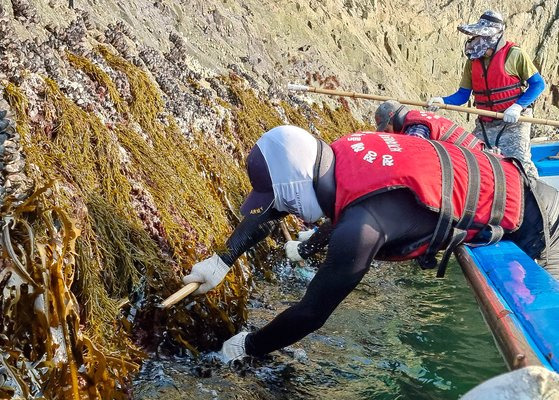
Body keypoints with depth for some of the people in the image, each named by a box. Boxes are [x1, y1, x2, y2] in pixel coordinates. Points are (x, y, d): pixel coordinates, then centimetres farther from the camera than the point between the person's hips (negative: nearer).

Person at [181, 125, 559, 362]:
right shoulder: (336, 153, -15)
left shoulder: (362, 224, -39)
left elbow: (312, 313, -29)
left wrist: (247, 346, -14)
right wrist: (223, 259, 0)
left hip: (526, 217, -7)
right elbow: (274, 203, 1)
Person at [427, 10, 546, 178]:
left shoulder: (514, 55, -9)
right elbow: (463, 95, 7)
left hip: (513, 123, -4)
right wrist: (442, 101, -12)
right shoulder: (473, 61, 5)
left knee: (519, 164, -13)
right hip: (484, 125, 5)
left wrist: (518, 106, -18)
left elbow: (538, 84, -5)